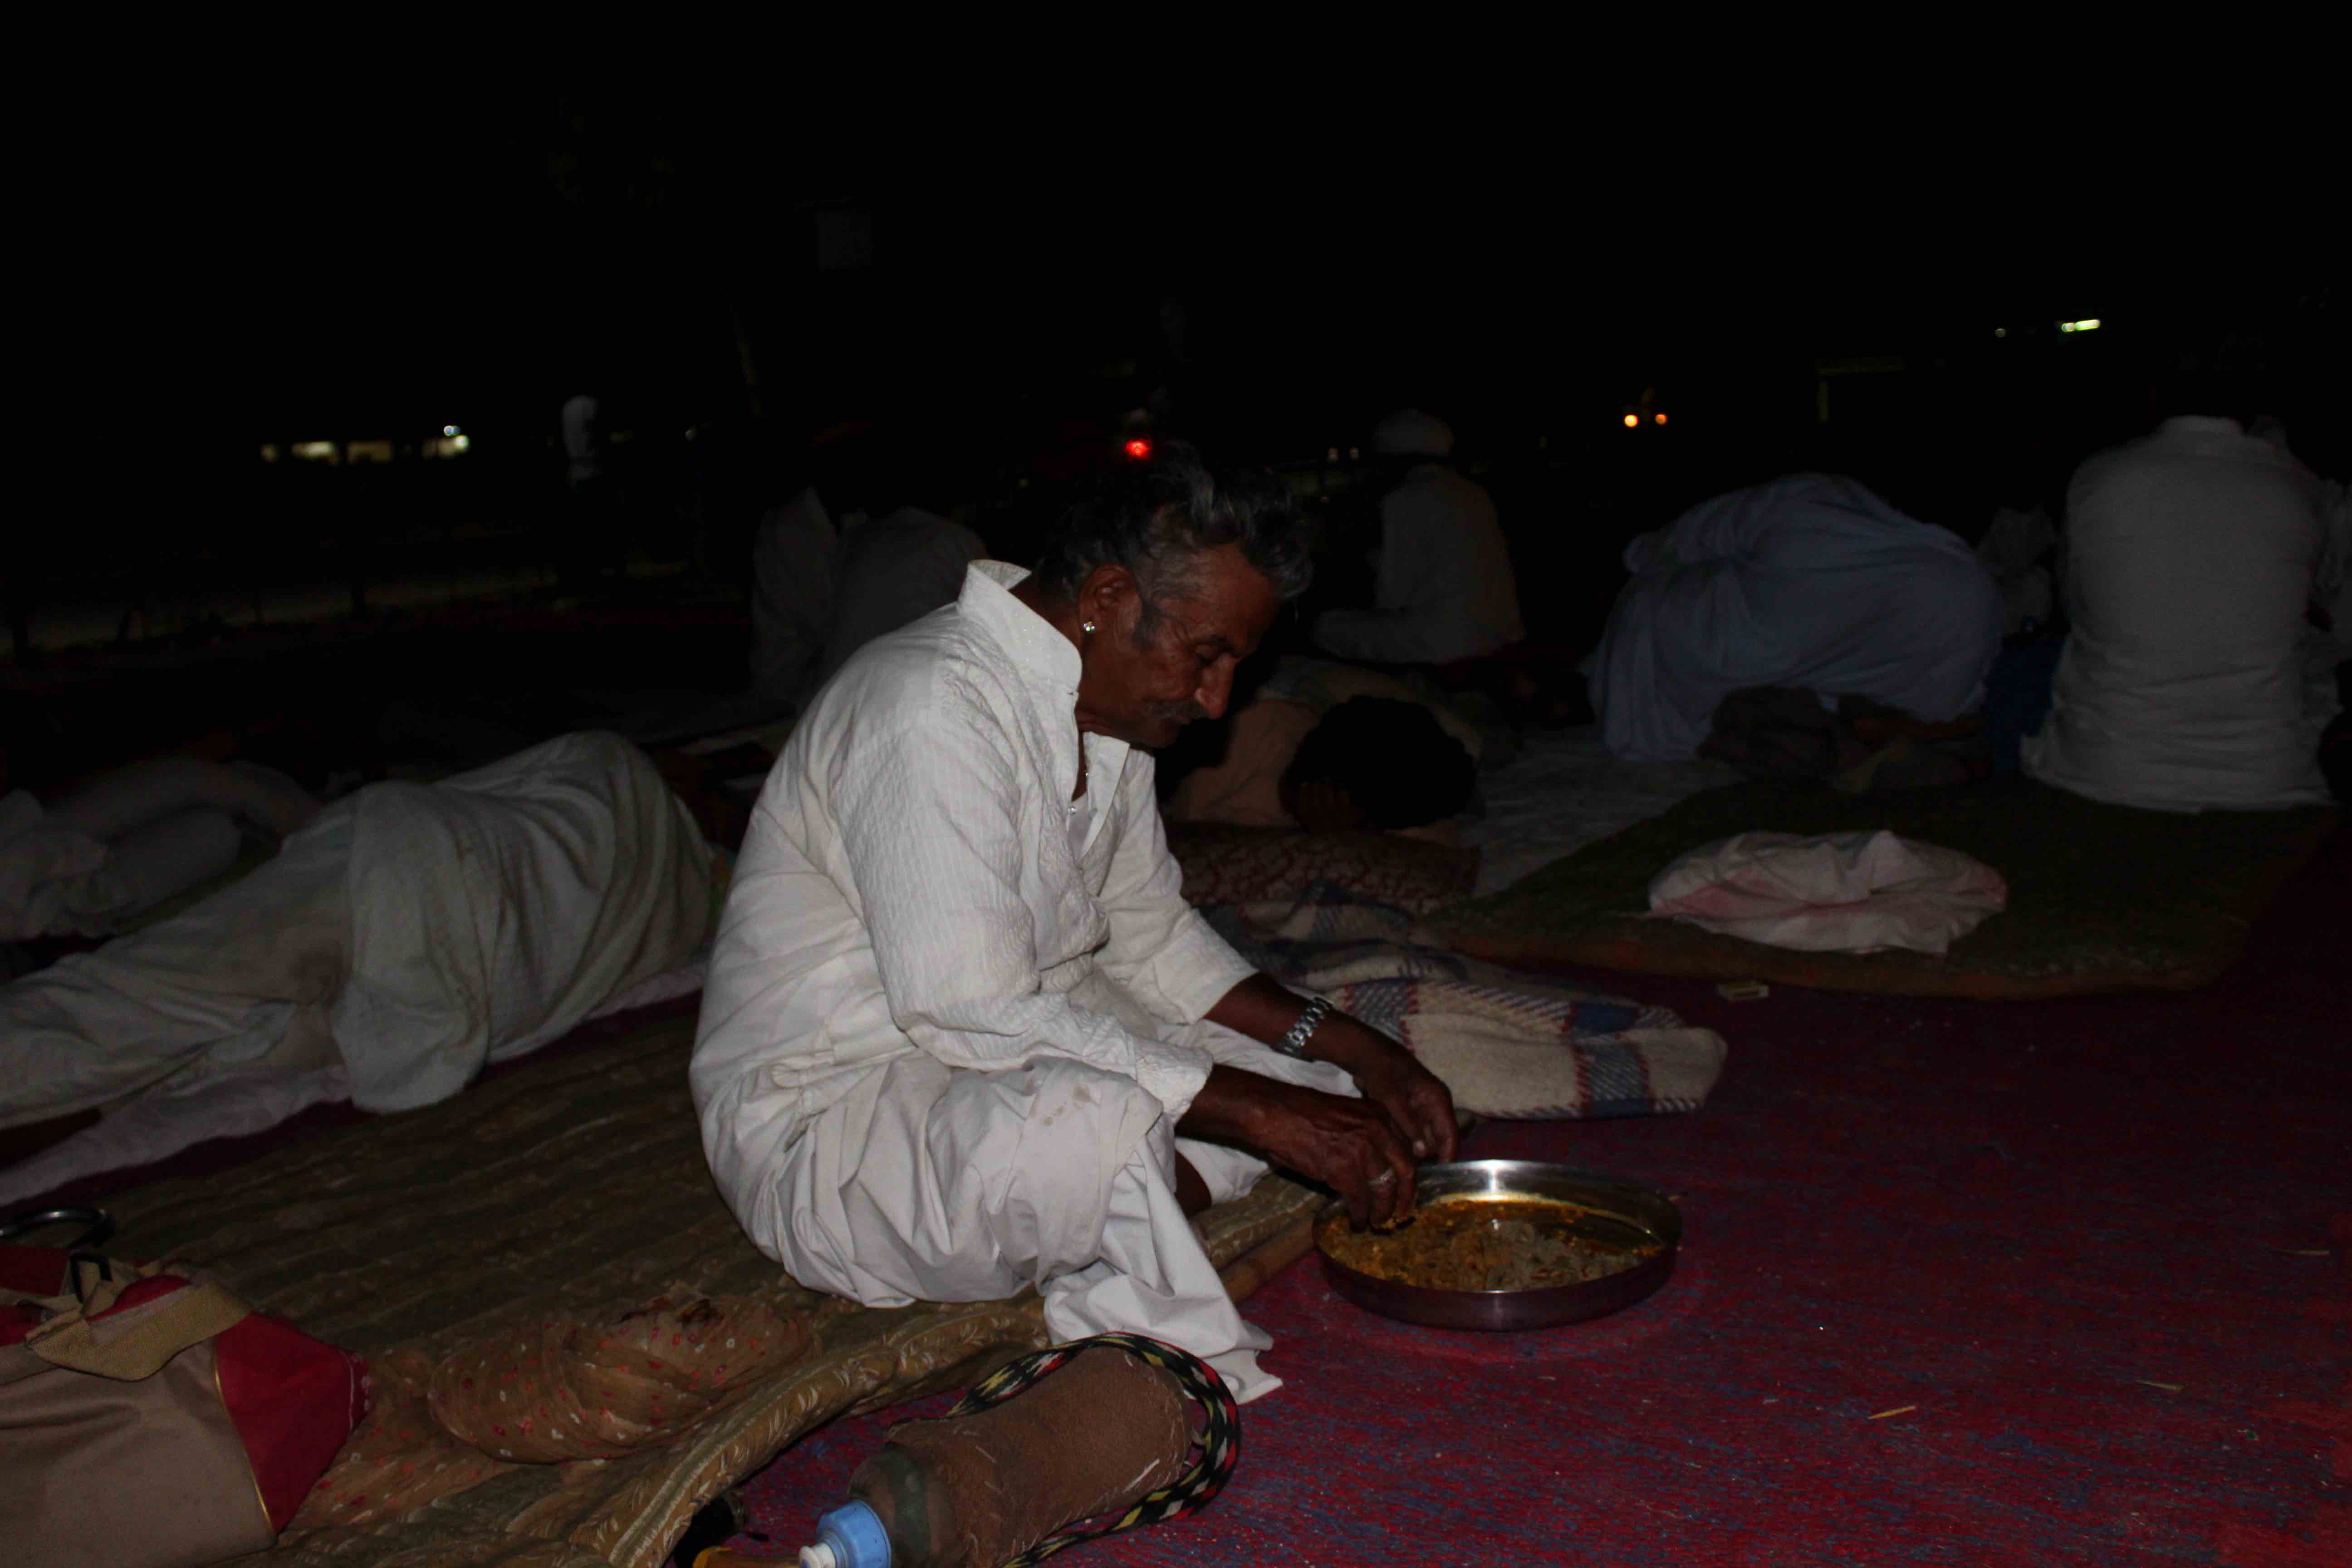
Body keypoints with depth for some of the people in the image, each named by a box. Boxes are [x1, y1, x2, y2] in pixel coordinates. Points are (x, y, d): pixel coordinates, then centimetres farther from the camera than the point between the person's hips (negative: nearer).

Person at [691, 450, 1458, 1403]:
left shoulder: (1104, 714, 5)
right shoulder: (932, 706, -25)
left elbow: (1153, 937, 13)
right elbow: (975, 1015, -30)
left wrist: (1345, 1048, 0)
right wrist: (1264, 1112, -28)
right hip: (825, 1119, -9)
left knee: (1319, 1072, 3)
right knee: (1103, 1126, -38)